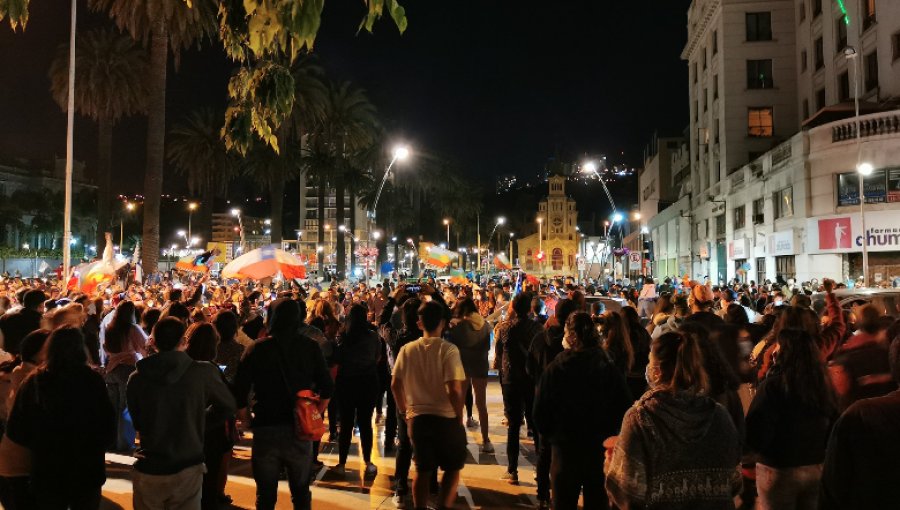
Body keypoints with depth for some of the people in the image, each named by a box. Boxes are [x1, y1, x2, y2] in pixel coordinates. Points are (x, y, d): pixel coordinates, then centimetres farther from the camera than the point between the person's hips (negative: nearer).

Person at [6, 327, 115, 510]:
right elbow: (109, 427, -11)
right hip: (87, 469, -1)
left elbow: (15, 431, -3)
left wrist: (41, 445, 14)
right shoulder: (92, 380, -15)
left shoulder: (34, 382, -10)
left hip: (47, 472, 2)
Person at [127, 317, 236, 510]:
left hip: (148, 471, 2)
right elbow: (228, 407, 4)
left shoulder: (137, 378, -8)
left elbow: (137, 422, 9)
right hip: (187, 469, -2)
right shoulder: (204, 372, -13)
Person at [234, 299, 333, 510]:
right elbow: (327, 388, -5)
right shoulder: (310, 347, -5)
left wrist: (244, 417, 6)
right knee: (301, 492, 18)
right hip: (300, 429, 1)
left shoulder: (257, 349, -7)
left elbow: (240, 390, -10)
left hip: (265, 430, -1)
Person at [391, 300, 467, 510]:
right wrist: (459, 417, -5)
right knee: (453, 468, 14)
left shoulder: (407, 349, -1)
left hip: (417, 417, 4)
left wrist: (405, 411, 13)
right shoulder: (448, 349, -13)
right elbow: (455, 389, -19)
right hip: (445, 417, -3)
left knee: (422, 469, 17)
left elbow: (395, 385, 1)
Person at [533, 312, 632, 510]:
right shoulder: (609, 368, -10)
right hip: (601, 449, 2)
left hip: (566, 449, -2)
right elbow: (625, 407, -5)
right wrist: (608, 432, 10)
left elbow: (540, 412, -13)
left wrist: (549, 434, 6)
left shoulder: (556, 368, -16)